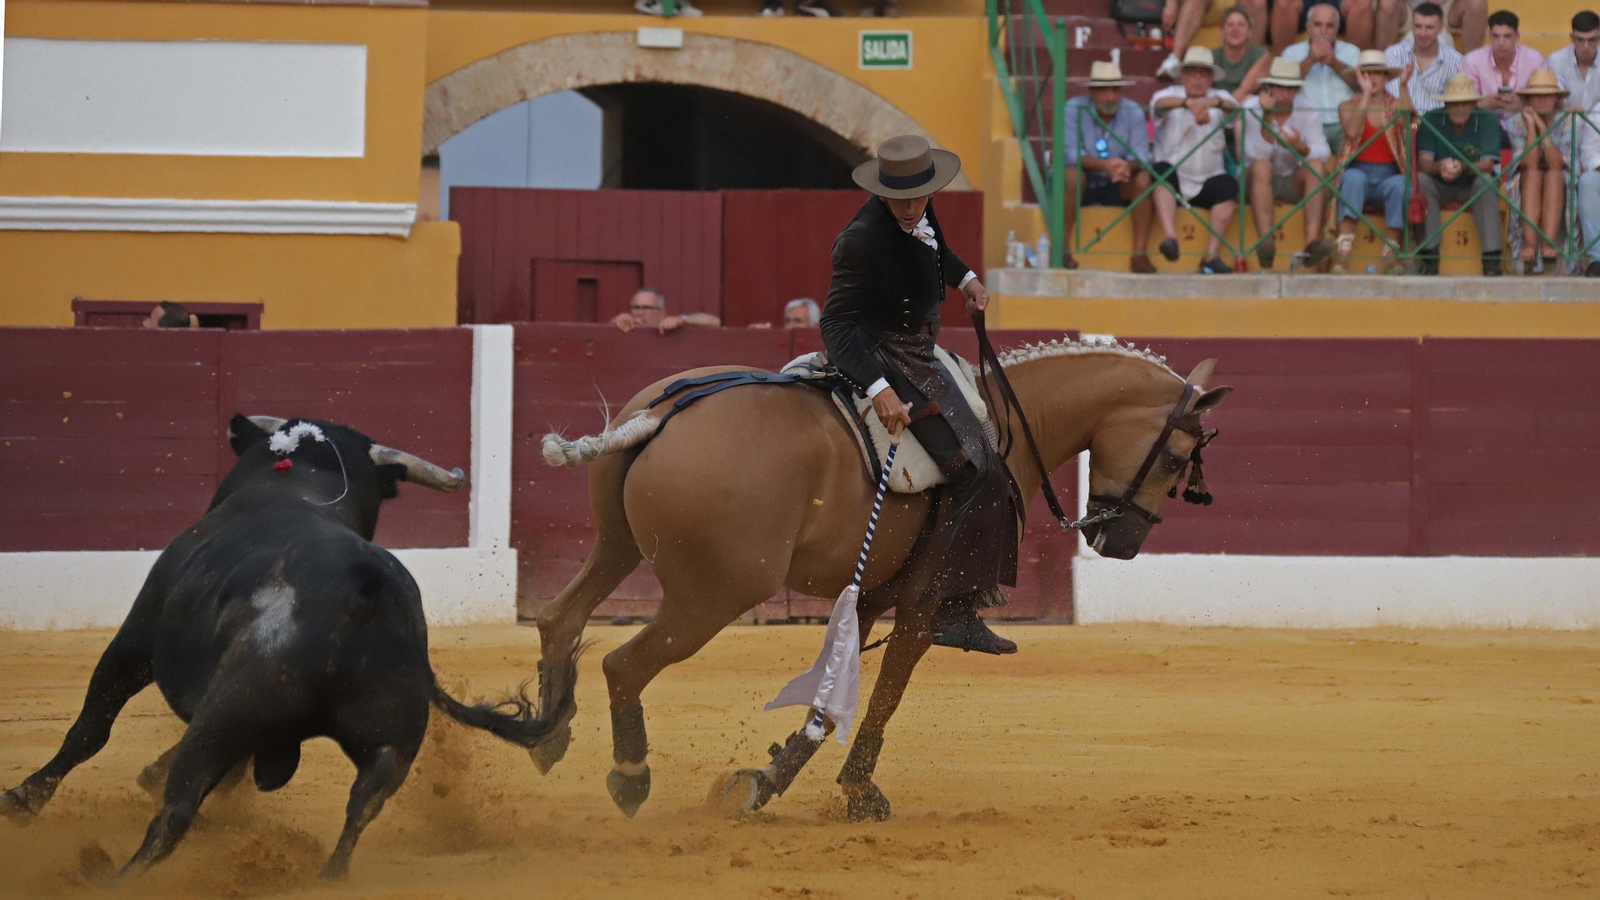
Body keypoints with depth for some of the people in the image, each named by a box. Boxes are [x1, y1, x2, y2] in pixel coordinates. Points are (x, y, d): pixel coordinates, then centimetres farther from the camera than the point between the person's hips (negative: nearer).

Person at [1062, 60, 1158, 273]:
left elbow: (1141, 156, -13)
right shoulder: (1074, 110, -13)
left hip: (1116, 189, 3)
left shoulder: (1133, 112, -4)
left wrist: (1128, 166, -39)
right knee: (1072, 174, -35)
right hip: (1083, 185, -3)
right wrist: (1104, 165, -40)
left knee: (1143, 178, -25)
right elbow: (1070, 154, -23)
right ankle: (1061, 250, -29)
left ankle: (1140, 254, -24)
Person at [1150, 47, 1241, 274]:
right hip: (1172, 180, -2)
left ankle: (1211, 255, -26)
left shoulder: (1220, 97, 7)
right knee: (1161, 170, -32)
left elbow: (1234, 107, -17)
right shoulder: (1171, 94, 2)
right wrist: (1187, 102, -45)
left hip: (1206, 182, 2)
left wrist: (1213, 102, -41)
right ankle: (1170, 237, -48)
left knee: (1228, 187, -26)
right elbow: (1159, 104, -23)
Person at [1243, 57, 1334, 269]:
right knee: (1262, 166, -35)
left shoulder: (1308, 113, -3)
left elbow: (1322, 154, -16)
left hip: (1293, 182, 2)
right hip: (1260, 181, -2)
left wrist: (1301, 148, -36)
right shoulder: (1251, 110, -10)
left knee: (1316, 165, -28)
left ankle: (1312, 241, -43)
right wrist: (1267, 118, -32)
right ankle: (1265, 242, -49)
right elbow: (1257, 155, -22)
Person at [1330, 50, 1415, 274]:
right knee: (1354, 178, -36)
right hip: (1359, 170, -1)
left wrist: (1403, 87, -20)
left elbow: (1409, 125, -14)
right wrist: (1366, 93, -19)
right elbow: (1353, 132, -15)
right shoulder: (1348, 106, 8)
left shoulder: (1395, 106, 11)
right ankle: (1343, 253, -45)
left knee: (1398, 185, -34)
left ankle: (1391, 255, -31)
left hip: (1389, 174, 1)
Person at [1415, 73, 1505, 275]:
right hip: (1440, 186, 1)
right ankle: (1429, 256, -30)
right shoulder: (1431, 120, -8)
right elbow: (1423, 162, -17)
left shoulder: (1487, 120, -10)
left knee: (1485, 182, -33)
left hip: (1471, 187, -1)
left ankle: (1492, 259, -34)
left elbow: (1487, 164, -21)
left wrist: (1462, 168, -43)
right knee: (1421, 180, -30)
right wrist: (1440, 167, -42)